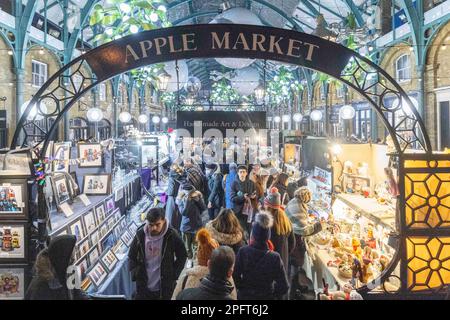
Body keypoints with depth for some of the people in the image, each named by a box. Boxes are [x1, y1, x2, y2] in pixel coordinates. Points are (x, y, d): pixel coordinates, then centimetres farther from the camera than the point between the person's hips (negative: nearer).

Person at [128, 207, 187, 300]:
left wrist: (174, 274, -7)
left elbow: (182, 256, -1)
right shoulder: (140, 234, -8)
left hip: (165, 287, -2)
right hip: (143, 286, 2)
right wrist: (135, 274, -4)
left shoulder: (171, 235, -14)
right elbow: (131, 256, 6)